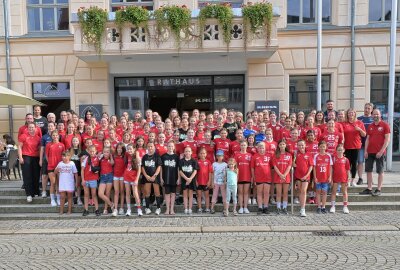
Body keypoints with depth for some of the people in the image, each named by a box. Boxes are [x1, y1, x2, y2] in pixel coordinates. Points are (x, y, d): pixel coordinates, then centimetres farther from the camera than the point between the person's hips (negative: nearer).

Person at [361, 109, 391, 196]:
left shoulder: (385, 125, -4)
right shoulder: (370, 126, 11)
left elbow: (387, 139, -9)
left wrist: (381, 151, -15)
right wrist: (365, 151, 3)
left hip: (379, 152, -5)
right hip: (370, 152, 5)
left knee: (380, 171, 4)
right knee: (368, 170, 7)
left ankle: (379, 189, 10)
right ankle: (369, 189, 15)